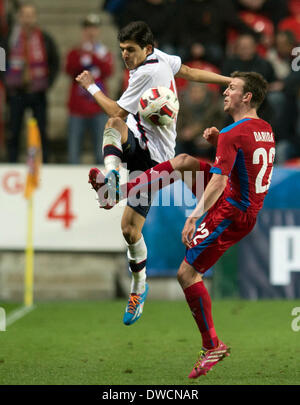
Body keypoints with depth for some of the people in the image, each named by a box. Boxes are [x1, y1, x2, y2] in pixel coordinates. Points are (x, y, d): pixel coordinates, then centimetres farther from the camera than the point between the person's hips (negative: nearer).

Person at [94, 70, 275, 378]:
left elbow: (218, 182, -30)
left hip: (231, 213, -10)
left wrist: (194, 217, -35)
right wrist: (219, 141, 6)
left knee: (187, 274, -7)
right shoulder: (265, 130, 6)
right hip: (245, 206, 10)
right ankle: (124, 188, 19)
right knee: (184, 162, 14)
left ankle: (212, 346, -2)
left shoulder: (232, 135, -21)